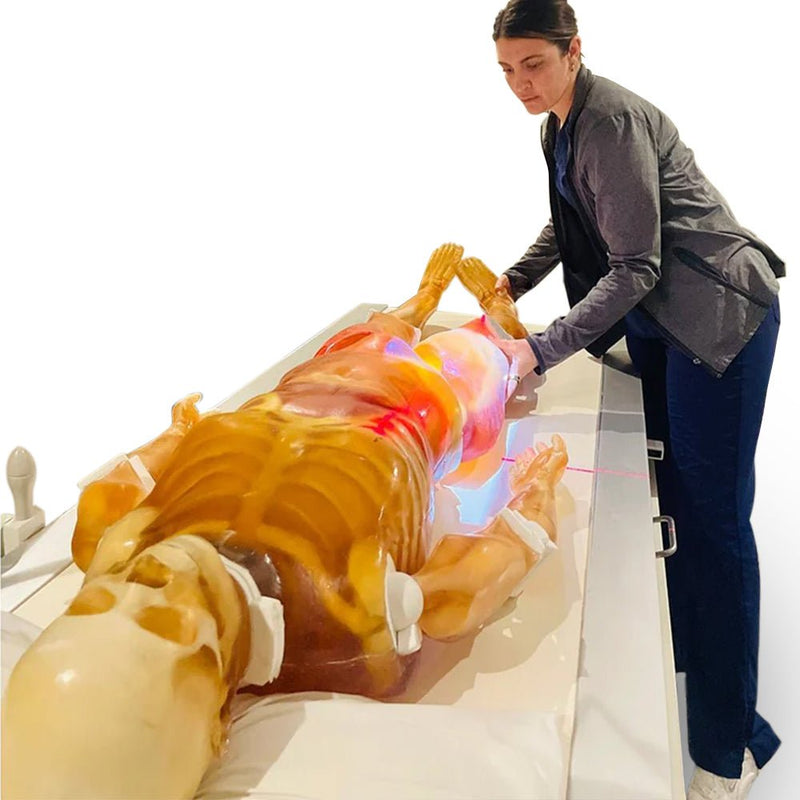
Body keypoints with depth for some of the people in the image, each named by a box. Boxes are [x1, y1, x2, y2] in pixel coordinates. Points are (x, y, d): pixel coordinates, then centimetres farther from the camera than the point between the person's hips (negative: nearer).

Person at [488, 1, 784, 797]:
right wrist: (513, 280, 6)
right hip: (655, 320, 9)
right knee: (668, 498, 14)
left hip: (716, 315, -9)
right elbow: (568, 224, 20)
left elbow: (635, 268, -24)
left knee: (712, 515, -8)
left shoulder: (612, 123, -21)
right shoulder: (559, 127, 8)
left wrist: (543, 348, -25)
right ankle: (680, 653, 32)